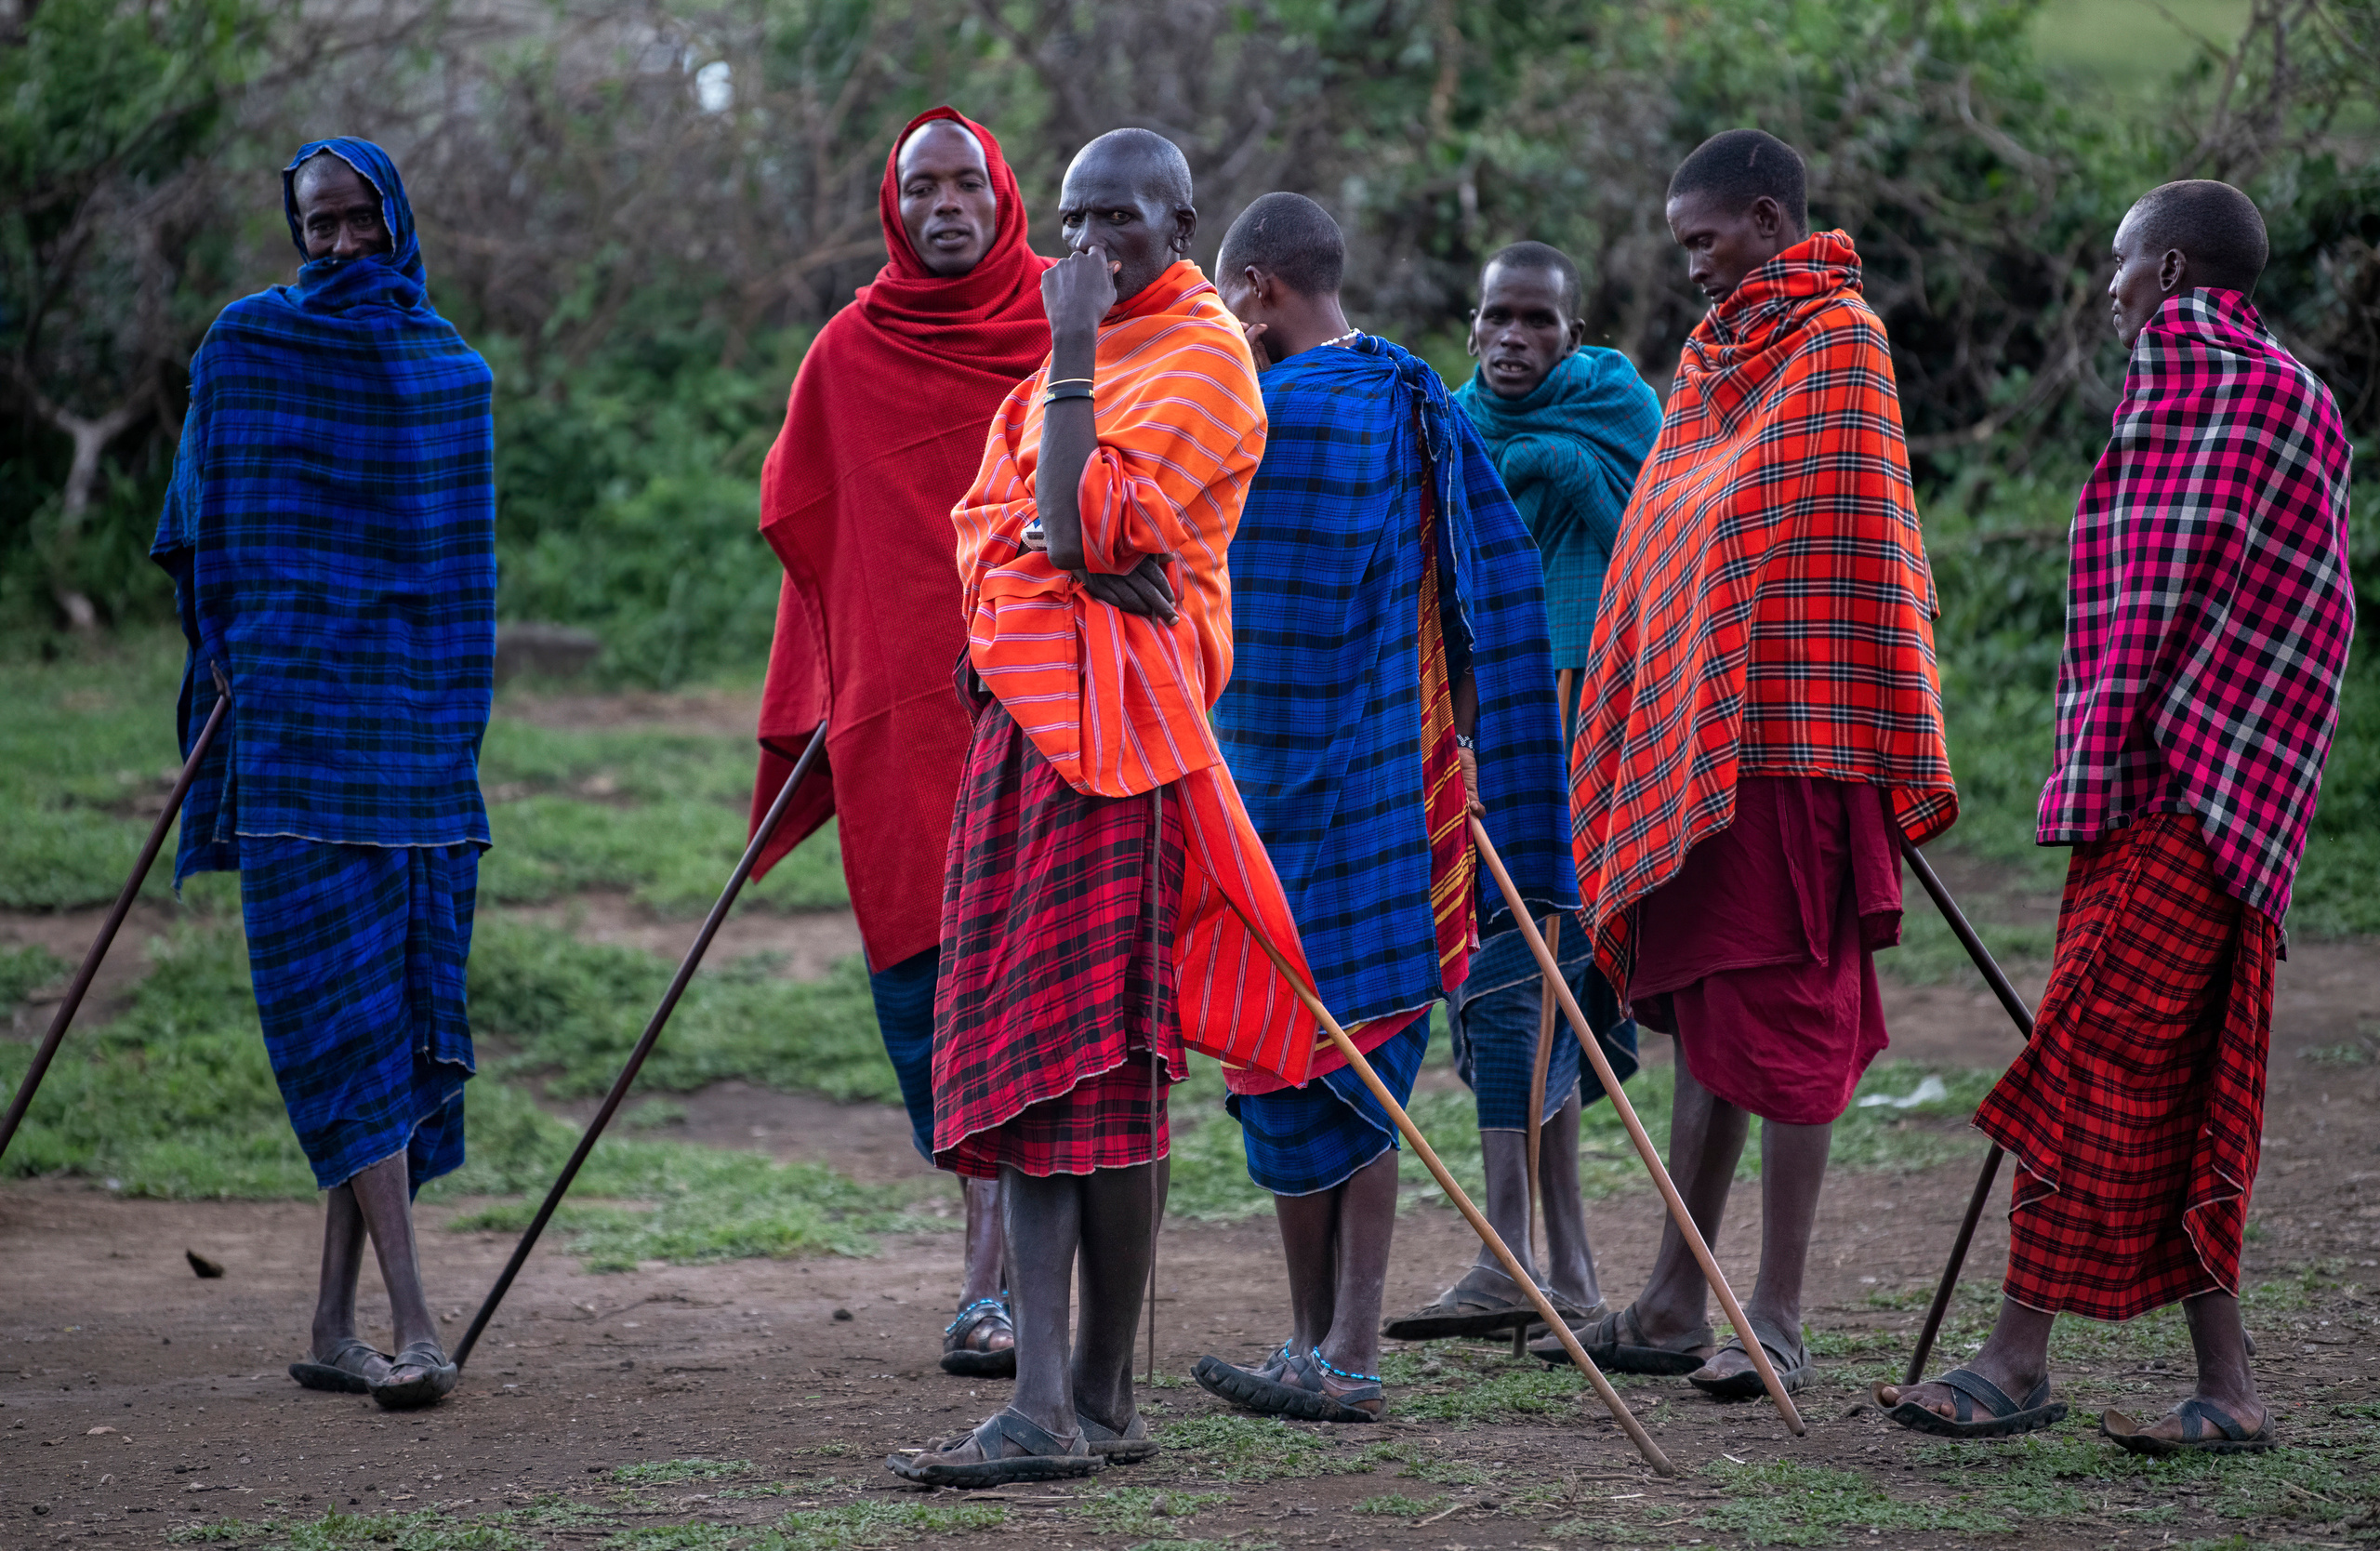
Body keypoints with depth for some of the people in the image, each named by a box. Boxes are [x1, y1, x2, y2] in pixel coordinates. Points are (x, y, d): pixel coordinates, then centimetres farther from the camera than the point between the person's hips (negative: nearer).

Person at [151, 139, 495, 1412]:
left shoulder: (451, 372, 12)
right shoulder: (248, 345, 7)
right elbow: (210, 540, 10)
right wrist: (227, 665, 4)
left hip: (416, 724, 3)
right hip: (294, 725, -3)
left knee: (388, 1011, 0)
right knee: (342, 1010, -10)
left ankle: (337, 1322, 5)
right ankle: (410, 1325, -16)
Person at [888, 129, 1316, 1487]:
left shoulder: (1203, 355, -5)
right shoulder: (1071, 354, 23)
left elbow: (1086, 523, -15)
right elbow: (985, 522, 16)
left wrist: (1077, 357, -12)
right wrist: (1056, 540, -4)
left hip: (1117, 723, -9)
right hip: (1021, 710, 9)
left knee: (1100, 1059, -9)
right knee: (1021, 1058, 3)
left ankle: (1101, 1400, -7)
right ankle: (1047, 1398, 3)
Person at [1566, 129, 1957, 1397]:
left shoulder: (1839, 347, -8)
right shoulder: (1719, 349, 18)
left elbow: (1859, 552, -12)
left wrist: (1863, 748, -15)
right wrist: (1638, 740, 20)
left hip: (1785, 738, -8)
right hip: (1687, 742, 8)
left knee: (1782, 1009, -6)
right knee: (1701, 1007, 10)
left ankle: (1777, 1316, -3)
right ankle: (1675, 1303, 15)